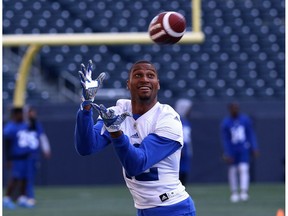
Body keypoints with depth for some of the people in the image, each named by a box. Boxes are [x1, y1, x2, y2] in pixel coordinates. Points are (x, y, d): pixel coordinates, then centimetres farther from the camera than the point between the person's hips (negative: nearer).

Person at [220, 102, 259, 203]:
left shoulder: (245, 119, 2)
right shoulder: (225, 123, -4)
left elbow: (251, 134, 7)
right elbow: (225, 139, -4)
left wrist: (254, 148, 1)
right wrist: (227, 154, -10)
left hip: (244, 149, 0)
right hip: (232, 150, 0)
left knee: (244, 169, -13)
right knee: (232, 171, 3)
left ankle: (244, 192, -19)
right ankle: (234, 193, 16)